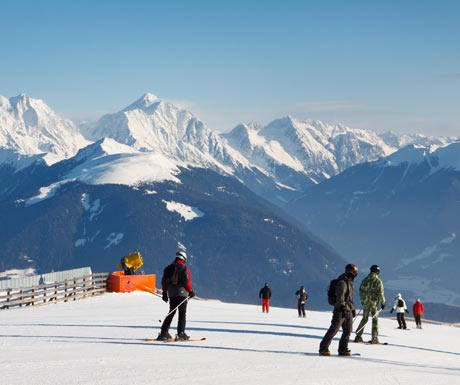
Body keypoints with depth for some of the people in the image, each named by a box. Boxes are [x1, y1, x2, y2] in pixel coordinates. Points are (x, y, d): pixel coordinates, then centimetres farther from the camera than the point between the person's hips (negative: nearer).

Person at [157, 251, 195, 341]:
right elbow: (186, 281, -13)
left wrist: (165, 293, 15)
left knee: (171, 313, 14)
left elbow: (164, 281, 9)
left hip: (171, 294, 5)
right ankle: (181, 333, -6)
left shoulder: (168, 268, 9)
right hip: (182, 293, -5)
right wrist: (191, 291, -1)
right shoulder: (184, 268, -7)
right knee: (182, 314, 0)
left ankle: (164, 332, 10)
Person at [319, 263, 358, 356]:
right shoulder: (342, 282, -13)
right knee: (334, 329, -10)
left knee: (348, 330, 6)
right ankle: (323, 348, -6)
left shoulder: (349, 282, 17)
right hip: (340, 310, -9)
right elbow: (340, 297, -21)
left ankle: (343, 349, 12)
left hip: (348, 310, 9)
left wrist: (353, 309, 25)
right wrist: (343, 308, -26)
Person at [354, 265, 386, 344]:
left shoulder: (365, 280, 7)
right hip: (374, 303, -5)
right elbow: (380, 293, -12)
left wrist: (362, 300, 25)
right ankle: (374, 338, 1)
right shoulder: (378, 281, -9)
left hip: (365, 302, 5)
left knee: (364, 319, 14)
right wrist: (383, 303, -3)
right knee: (375, 320, 3)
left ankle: (358, 336, 9)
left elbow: (361, 290, 13)